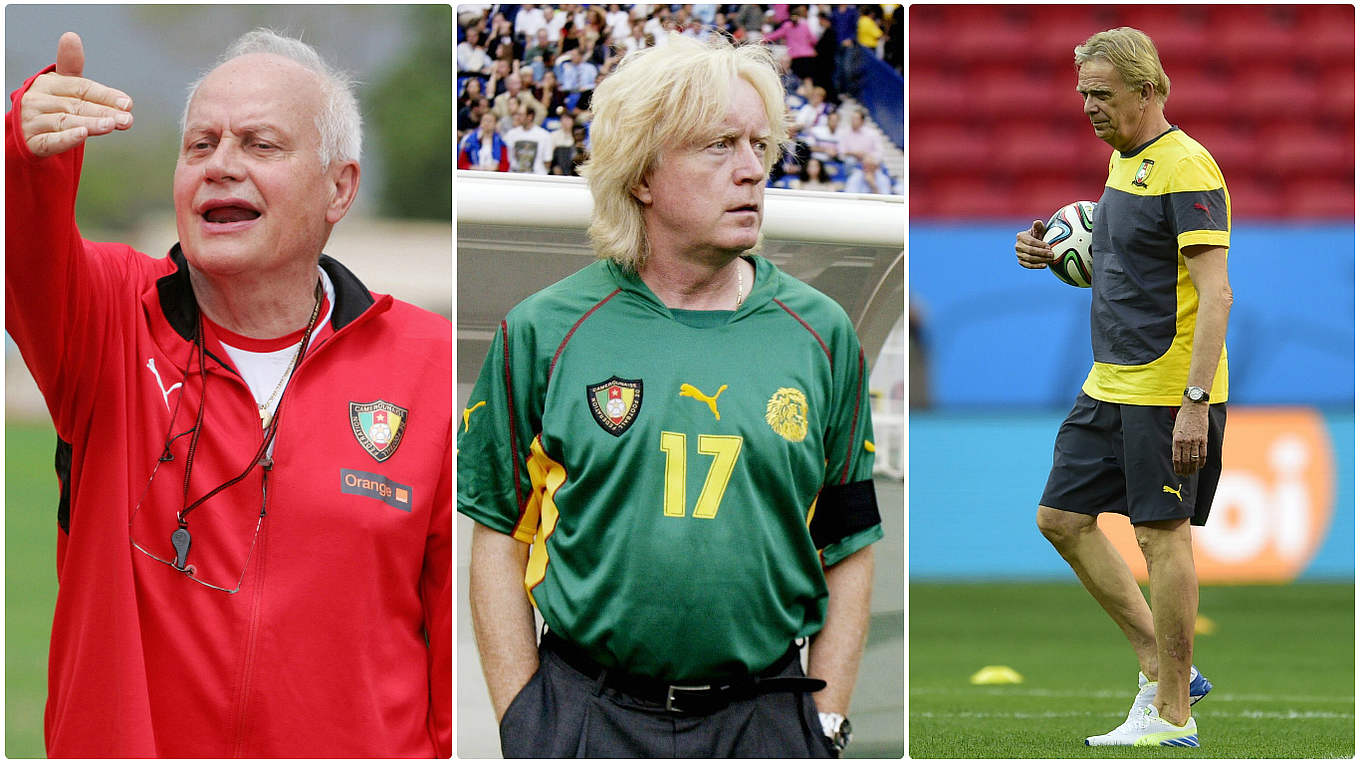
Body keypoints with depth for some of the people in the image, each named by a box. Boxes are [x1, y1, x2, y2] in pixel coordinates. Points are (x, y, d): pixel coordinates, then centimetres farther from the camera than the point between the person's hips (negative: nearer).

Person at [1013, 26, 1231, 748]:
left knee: (1162, 534, -5)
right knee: (1062, 518, 11)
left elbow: (1215, 292, -22)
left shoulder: (1187, 168, -17)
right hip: (1108, 387, 10)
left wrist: (1196, 401, -28)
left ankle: (1172, 715, 2)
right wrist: (1055, 255, 7)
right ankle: (1163, 667, 18)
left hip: (1170, 391, -10)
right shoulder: (1123, 159, 13)